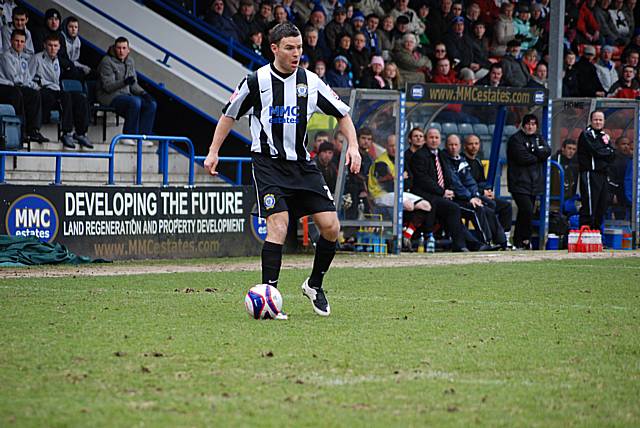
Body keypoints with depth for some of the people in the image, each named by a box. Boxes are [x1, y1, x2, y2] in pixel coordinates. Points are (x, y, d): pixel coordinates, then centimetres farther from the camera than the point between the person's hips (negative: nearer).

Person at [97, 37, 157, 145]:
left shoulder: (130, 61, 11)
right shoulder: (107, 62, -11)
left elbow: (133, 84, 16)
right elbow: (108, 86, -19)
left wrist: (143, 93, -4)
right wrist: (124, 82, -34)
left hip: (126, 94, 8)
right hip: (109, 96, -8)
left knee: (151, 104, -11)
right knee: (135, 102, -33)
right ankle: (127, 136, -25)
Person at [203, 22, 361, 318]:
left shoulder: (310, 82, 3)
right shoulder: (256, 81, -4)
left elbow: (342, 114, 15)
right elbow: (229, 115, 12)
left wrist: (353, 147, 1)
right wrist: (213, 152, 10)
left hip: (302, 165, 4)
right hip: (268, 163, -4)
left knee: (331, 227, -4)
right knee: (278, 225, -21)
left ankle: (314, 285, 18)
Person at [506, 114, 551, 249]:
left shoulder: (538, 138, 17)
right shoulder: (515, 139, -5)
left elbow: (547, 151, 0)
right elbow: (522, 157, -16)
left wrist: (534, 150, -14)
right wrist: (538, 156, -4)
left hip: (534, 183, 7)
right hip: (520, 183, -7)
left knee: (524, 213, 10)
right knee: (527, 211, -17)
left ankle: (518, 242, 16)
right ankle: (524, 241, -7)